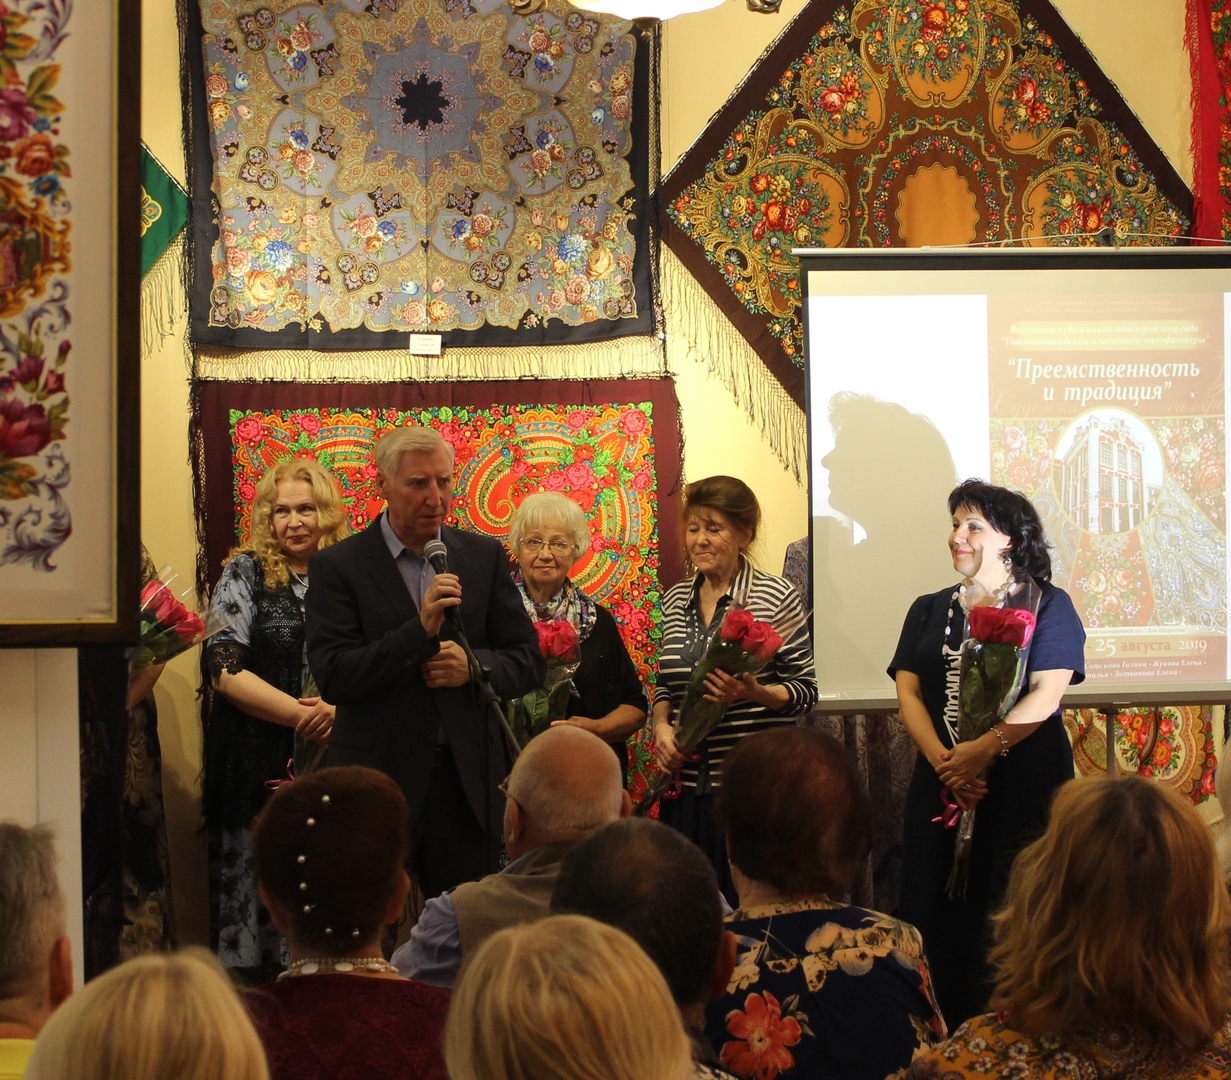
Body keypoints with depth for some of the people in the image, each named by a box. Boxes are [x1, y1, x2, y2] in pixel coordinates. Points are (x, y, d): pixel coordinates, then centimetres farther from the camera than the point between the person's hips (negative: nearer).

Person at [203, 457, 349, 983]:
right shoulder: (246, 574, 4)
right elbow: (224, 668, -6)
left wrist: (336, 707, -14)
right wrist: (300, 713, -14)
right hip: (261, 760, -2)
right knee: (259, 876, -3)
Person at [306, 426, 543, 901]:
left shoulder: (485, 556, 8)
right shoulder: (338, 566, -2)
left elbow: (528, 662, 10)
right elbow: (333, 676, -10)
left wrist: (475, 666, -12)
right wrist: (420, 629, -20)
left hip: (468, 781, 3)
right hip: (379, 774, -2)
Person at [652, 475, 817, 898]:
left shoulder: (778, 598, -4)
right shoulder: (676, 600, 11)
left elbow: (805, 690, -3)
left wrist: (754, 692, -21)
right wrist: (661, 726, 0)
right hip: (687, 786, 5)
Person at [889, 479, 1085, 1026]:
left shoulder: (1047, 605, 3)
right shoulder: (928, 611, 16)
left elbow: (1047, 694, -9)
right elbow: (908, 692, 5)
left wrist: (983, 750, -20)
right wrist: (943, 762, -12)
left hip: (1025, 787, -4)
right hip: (940, 789, 4)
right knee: (937, 915, -1)